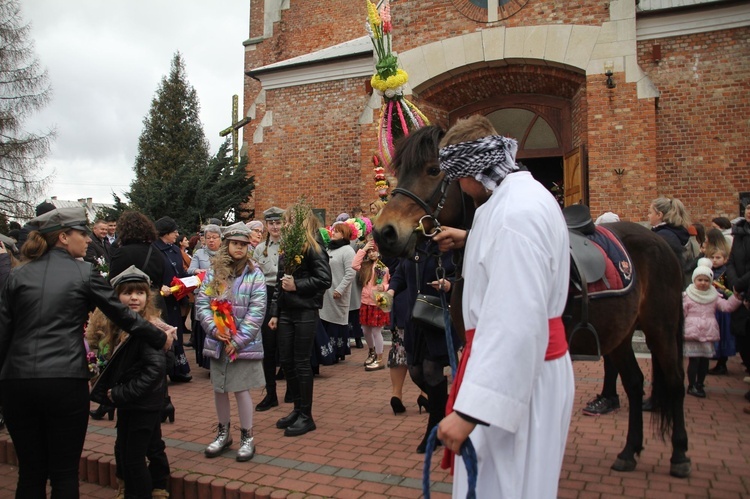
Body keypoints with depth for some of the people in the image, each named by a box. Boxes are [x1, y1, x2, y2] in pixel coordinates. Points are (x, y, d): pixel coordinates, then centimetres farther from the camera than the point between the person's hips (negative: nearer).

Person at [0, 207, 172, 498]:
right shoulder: (84, 272, 0)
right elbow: (122, 315, 4)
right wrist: (161, 339, 16)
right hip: (65, 381, -4)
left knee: (30, 473, 16)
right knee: (65, 473, 9)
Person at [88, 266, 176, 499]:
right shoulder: (116, 326, 5)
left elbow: (156, 368, -27)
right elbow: (115, 364, 14)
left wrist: (122, 393, -22)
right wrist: (114, 391, -1)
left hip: (144, 403, -8)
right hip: (127, 401, 8)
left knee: (133, 455, -2)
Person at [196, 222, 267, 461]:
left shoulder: (255, 275, -5)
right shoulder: (213, 273, 4)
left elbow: (257, 312, -10)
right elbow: (201, 303, 1)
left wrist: (237, 340, -15)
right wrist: (214, 328, -14)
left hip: (244, 343, -3)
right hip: (217, 342, 4)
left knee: (241, 388, 0)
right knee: (219, 389, 13)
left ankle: (247, 437, 17)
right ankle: (223, 433, 32)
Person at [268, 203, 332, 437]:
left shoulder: (313, 247, -9)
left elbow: (325, 280, -17)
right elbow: (280, 283, 16)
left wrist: (297, 285, -19)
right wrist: (275, 313, 13)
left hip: (305, 313, -8)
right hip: (286, 313, 8)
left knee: (301, 363, -2)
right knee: (286, 361, 10)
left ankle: (306, 416, 10)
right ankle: (297, 409, 24)